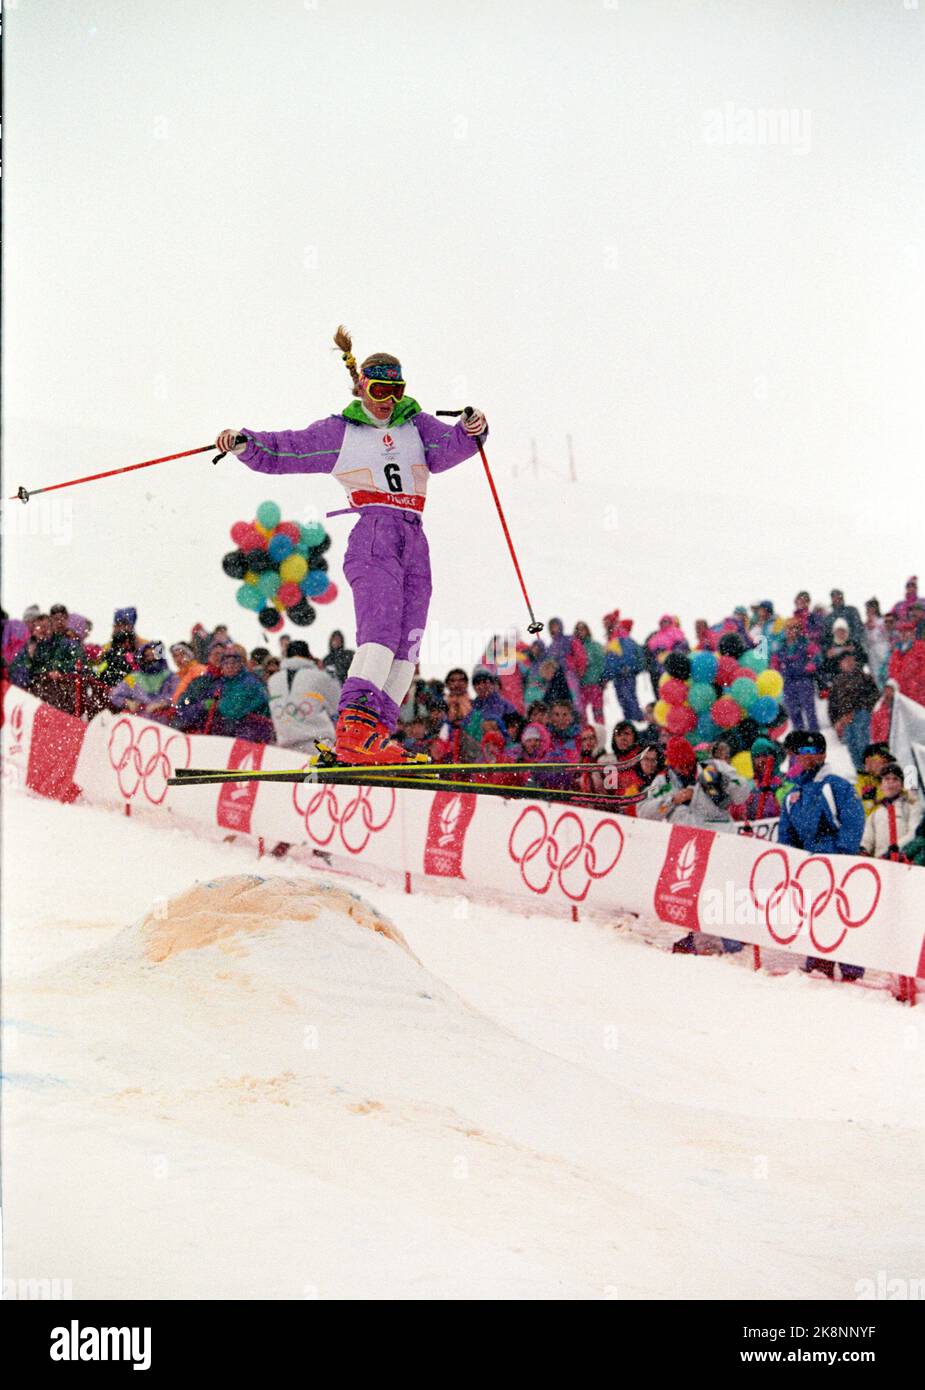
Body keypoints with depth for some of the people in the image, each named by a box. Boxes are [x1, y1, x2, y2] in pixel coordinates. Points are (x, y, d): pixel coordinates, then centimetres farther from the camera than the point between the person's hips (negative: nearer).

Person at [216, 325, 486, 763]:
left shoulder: (416, 425, 19)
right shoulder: (338, 432, 12)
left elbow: (445, 449, 1)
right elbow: (280, 452, 11)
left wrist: (469, 430, -19)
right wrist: (245, 444, -6)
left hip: (414, 542, 5)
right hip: (372, 535, -5)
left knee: (407, 643, -4)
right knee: (382, 627, -23)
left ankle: (375, 736, -4)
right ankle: (354, 724, -33)